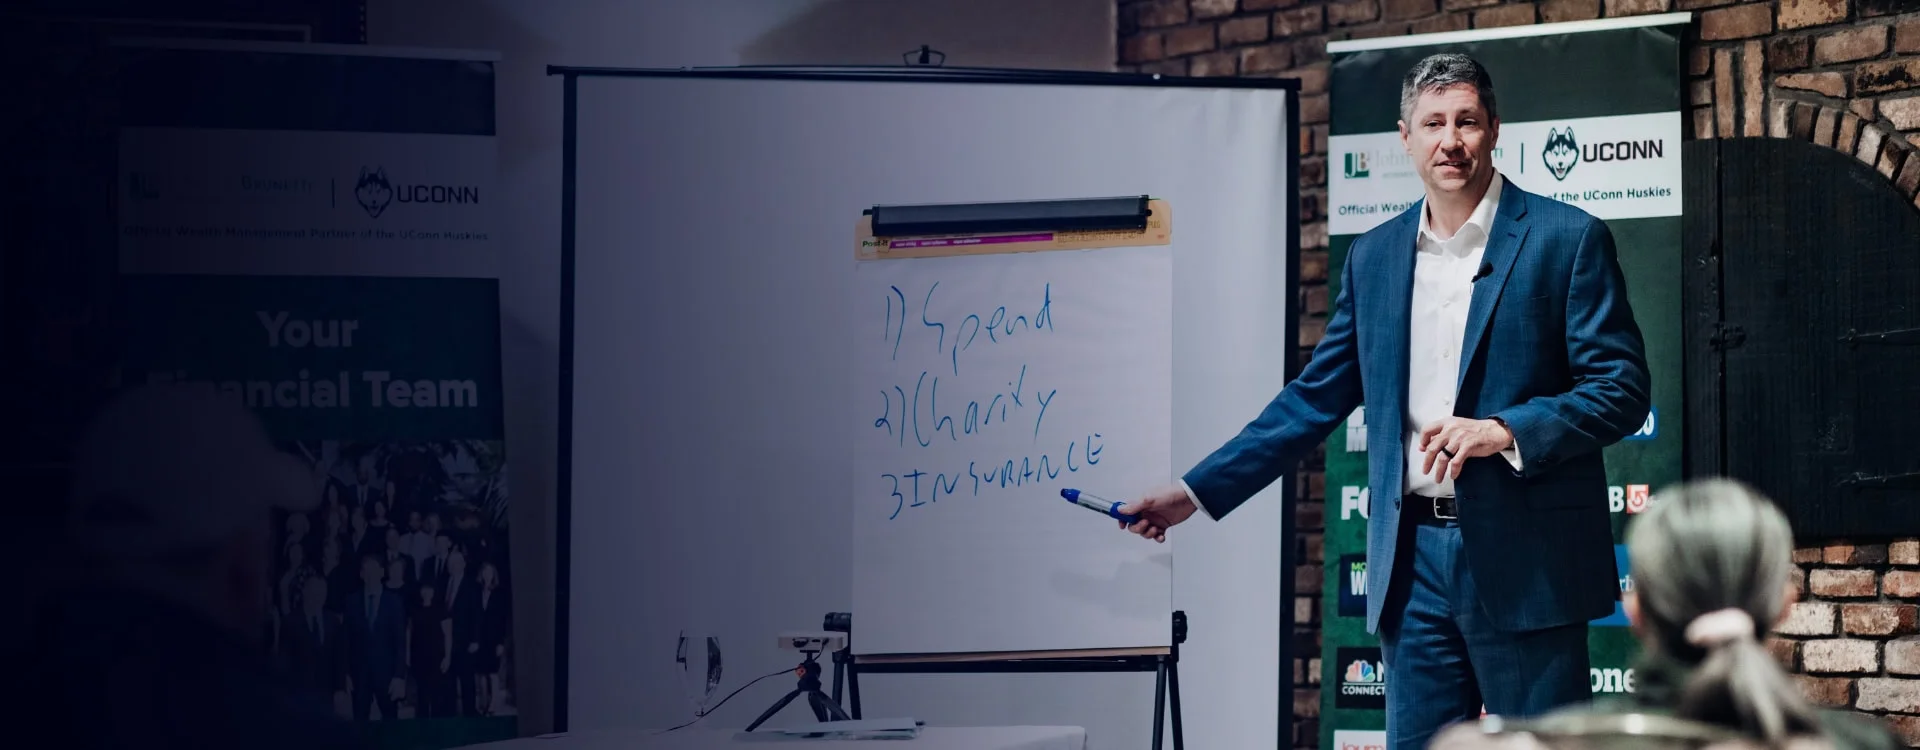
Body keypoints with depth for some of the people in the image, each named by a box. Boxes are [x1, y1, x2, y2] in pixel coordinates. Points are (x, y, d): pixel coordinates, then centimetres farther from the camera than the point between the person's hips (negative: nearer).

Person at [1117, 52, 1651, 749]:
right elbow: (1315, 398, 16)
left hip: (1525, 560, -4)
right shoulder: (1374, 256, 13)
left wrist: (1504, 431, -19)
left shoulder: (1567, 239, -3)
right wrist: (1196, 492, 11)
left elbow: (1622, 389, -6)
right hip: (1413, 560, 4)